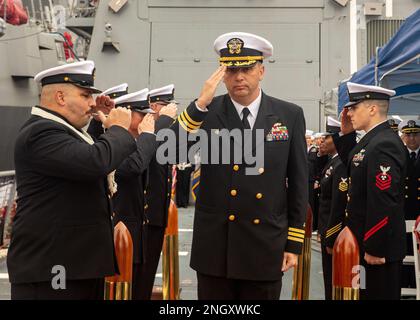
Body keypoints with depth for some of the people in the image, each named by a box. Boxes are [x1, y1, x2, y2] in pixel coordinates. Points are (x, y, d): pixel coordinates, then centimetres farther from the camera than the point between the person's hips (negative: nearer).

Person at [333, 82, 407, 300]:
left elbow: (383, 202, -25)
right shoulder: (373, 139, 10)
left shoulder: (383, 145, -21)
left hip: (379, 247, -10)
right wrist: (346, 134, 11)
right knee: (369, 293, 17)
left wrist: (374, 249, -22)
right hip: (369, 241, 10)